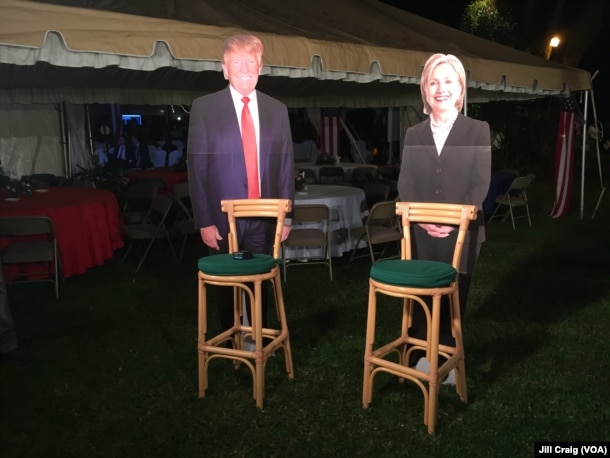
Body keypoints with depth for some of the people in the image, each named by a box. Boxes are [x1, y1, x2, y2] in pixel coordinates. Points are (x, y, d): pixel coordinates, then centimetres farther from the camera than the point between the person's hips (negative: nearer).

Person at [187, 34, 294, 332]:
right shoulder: (204, 108, -1)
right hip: (223, 218, -2)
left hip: (264, 218, 2)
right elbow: (196, 167, -4)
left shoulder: (277, 110, 8)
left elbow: (286, 165, 9)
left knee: (261, 286, 10)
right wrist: (204, 220, -9)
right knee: (226, 287, 10)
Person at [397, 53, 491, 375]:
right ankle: (418, 358, 20)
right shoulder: (414, 134, 9)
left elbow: (481, 184, -5)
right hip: (421, 232, 2)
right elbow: (404, 183, 4)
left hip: (462, 232, -2)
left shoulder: (478, 131, 2)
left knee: (454, 297, 6)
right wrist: (422, 219, -12)